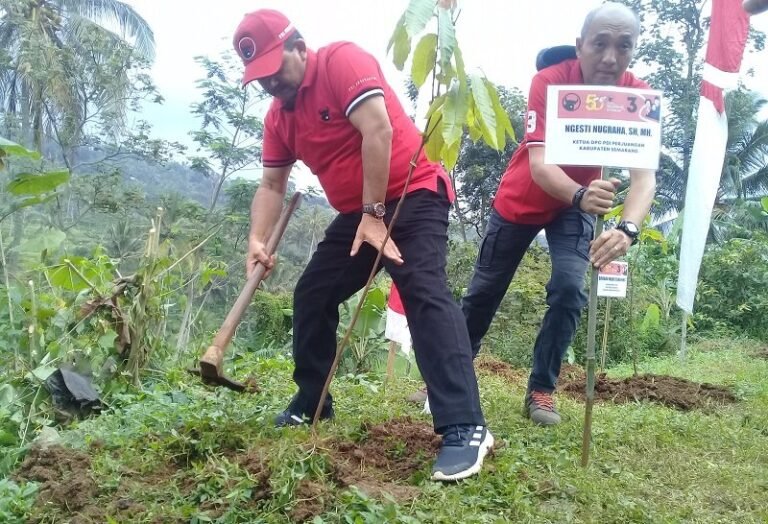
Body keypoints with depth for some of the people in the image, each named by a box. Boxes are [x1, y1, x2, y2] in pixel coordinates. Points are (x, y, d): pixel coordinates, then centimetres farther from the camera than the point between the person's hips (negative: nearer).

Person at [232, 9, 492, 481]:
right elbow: (272, 185, 11)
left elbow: (378, 130, -24)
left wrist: (374, 213, -23)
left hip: (412, 196, -8)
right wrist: (258, 240, -6)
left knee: (425, 293, -25)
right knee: (311, 297, 8)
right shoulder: (278, 115, 9)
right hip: (357, 214, 9)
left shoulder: (342, 60, -14)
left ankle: (466, 428, -30)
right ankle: (311, 405, 24)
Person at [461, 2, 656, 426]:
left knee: (569, 288, -16)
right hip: (522, 199, -1)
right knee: (484, 290, 6)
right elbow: (538, 163, -40)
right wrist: (581, 195, -61)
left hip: (577, 204, 2)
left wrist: (628, 228, -54)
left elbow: (644, 175, -33)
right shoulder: (549, 82, -29)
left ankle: (541, 389, 2)